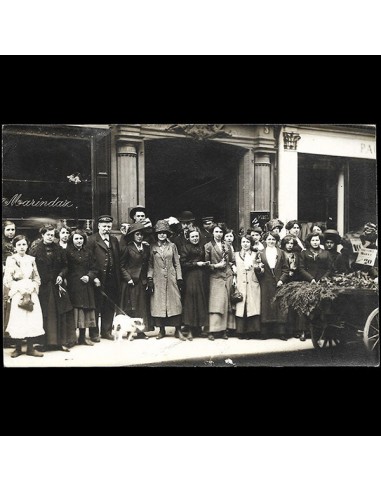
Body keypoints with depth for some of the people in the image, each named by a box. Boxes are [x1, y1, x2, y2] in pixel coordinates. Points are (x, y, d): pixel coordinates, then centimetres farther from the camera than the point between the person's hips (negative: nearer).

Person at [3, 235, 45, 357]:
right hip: (18, 294, -3)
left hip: (31, 292, 3)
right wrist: (20, 288, -11)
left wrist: (32, 288, -5)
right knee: (18, 319, -4)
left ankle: (30, 348, 5)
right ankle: (18, 348, 7)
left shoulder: (31, 259, 11)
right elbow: (7, 279, -3)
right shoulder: (11, 260, 1)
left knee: (33, 318, -2)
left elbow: (36, 278, 12)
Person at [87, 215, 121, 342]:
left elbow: (118, 261, 12)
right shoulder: (92, 240, -4)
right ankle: (94, 333, 13)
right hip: (98, 279, -5)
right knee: (96, 307, 3)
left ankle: (106, 331, 23)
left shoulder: (114, 240, 14)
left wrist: (118, 278, 6)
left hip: (112, 280, 5)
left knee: (110, 307, 10)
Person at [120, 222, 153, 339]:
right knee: (130, 307, -1)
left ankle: (141, 330, 9)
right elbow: (121, 265, -3)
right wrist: (128, 278, -10)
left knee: (143, 306, 4)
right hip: (131, 281, -5)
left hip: (142, 281, 5)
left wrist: (147, 279, 4)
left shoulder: (146, 248, 9)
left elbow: (148, 265, 13)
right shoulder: (128, 248, -5)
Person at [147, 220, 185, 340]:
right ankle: (161, 330, 11)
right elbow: (150, 264, 6)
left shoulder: (172, 246, 6)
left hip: (171, 278, 0)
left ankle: (178, 330, 3)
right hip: (158, 279, 0)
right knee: (158, 304, 1)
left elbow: (177, 263, 6)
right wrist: (149, 278, -4)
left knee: (175, 303, -3)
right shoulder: (153, 247, 5)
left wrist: (179, 278, 1)